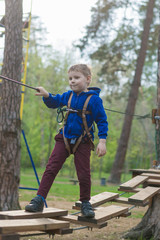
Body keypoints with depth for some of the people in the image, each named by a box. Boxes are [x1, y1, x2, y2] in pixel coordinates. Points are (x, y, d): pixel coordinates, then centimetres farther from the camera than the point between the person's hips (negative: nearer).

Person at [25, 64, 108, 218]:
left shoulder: (94, 99, -9)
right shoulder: (68, 95, 6)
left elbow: (102, 121, -8)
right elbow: (55, 102, 21)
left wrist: (102, 141, -16)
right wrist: (46, 95, -1)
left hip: (82, 142, -4)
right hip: (64, 139, 4)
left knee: (84, 173, 0)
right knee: (51, 168, -4)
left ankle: (85, 203, 19)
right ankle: (39, 200, -2)